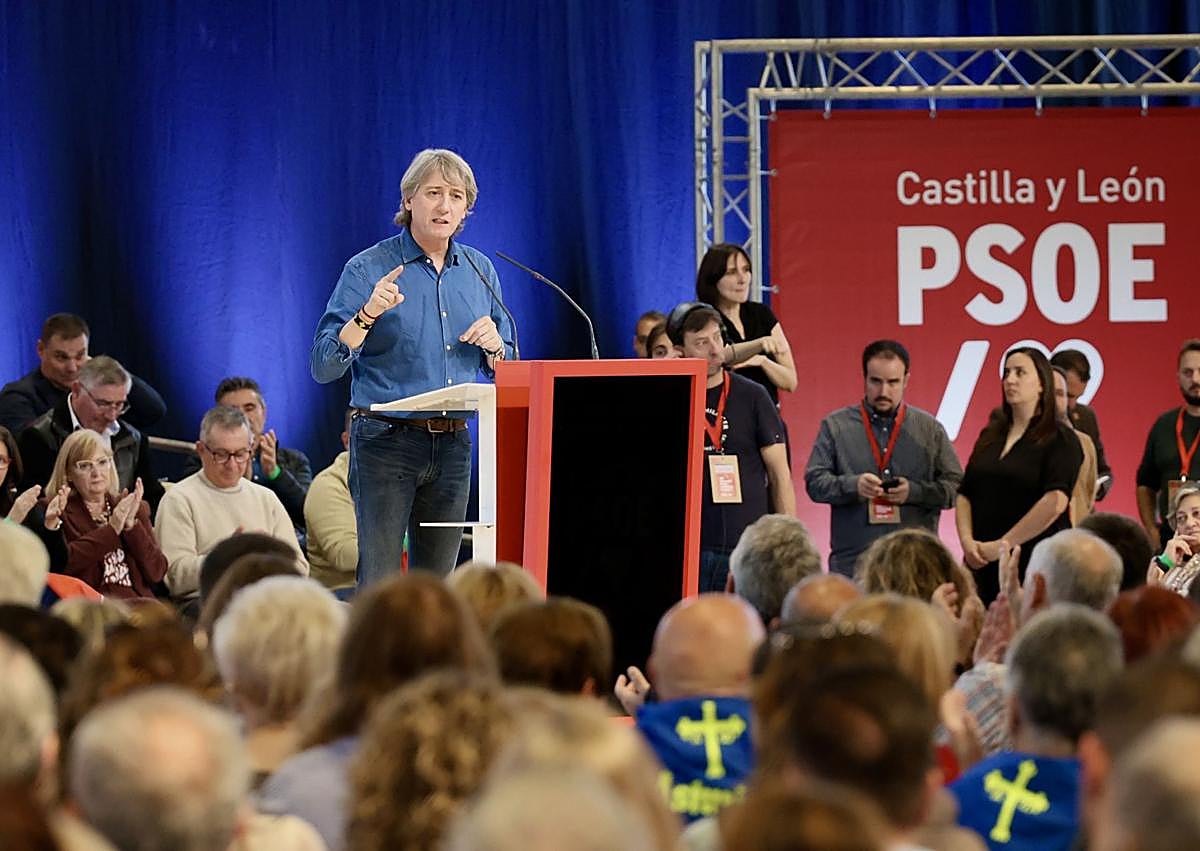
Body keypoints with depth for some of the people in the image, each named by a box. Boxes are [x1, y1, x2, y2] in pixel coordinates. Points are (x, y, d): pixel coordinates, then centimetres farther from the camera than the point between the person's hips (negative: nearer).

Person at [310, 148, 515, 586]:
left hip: (455, 445, 5)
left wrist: (493, 345, -4)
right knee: (378, 583, -10)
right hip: (386, 439, -5)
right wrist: (368, 314, -22)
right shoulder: (369, 269, -3)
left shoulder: (480, 270, 11)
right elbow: (324, 366, -9)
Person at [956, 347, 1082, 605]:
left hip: (1036, 564, -5)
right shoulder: (990, 435, 15)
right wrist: (967, 542, -6)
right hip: (983, 565, 5)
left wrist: (1001, 545, -15)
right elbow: (964, 494, 13)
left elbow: (1055, 503, -17)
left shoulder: (1059, 438, -4)